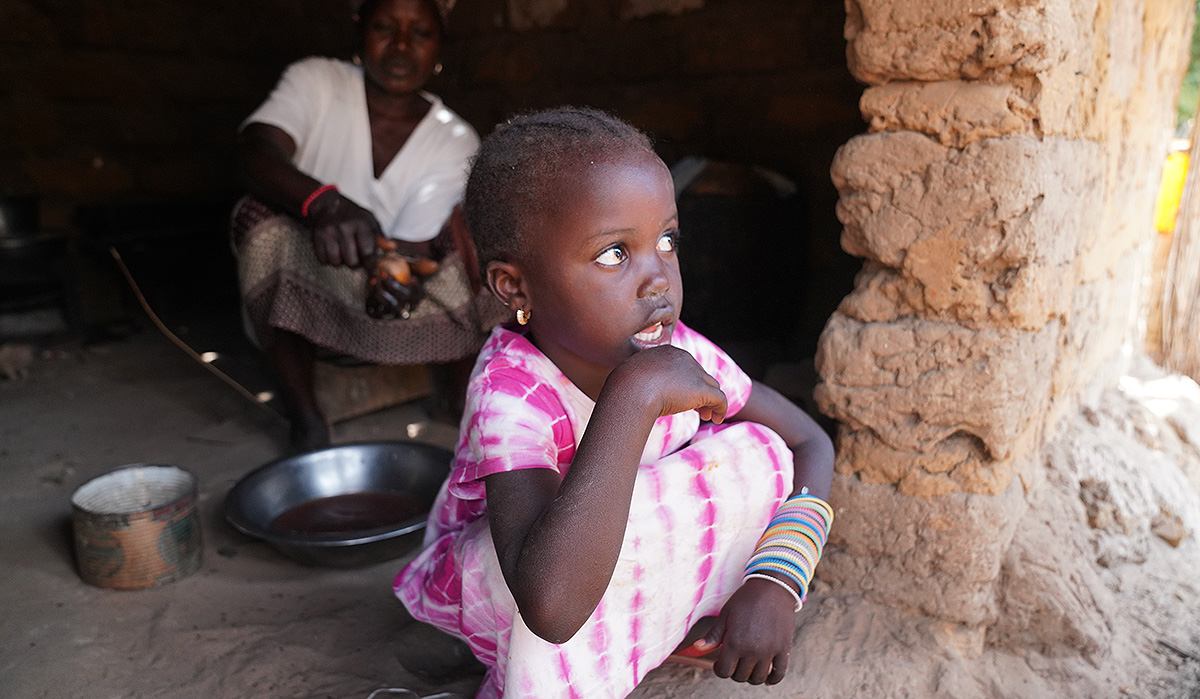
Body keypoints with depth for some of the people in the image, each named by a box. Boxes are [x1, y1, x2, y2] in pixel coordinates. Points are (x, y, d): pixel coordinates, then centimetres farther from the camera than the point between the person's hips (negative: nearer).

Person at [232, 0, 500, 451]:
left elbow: (414, 246, -21)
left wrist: (398, 279, -46)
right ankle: (305, 416, -21)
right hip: (296, 300, 0)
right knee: (268, 222, -29)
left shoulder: (455, 141, -9)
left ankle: (459, 395, 0)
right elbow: (254, 152, -29)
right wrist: (324, 201, -51)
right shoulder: (316, 81, -10)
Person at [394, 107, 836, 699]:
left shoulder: (679, 355, -20)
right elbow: (551, 605, -50)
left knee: (759, 450, -13)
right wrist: (632, 394, -49)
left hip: (621, 570, 5)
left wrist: (775, 581, -24)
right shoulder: (510, 391, -36)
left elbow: (811, 444, -7)